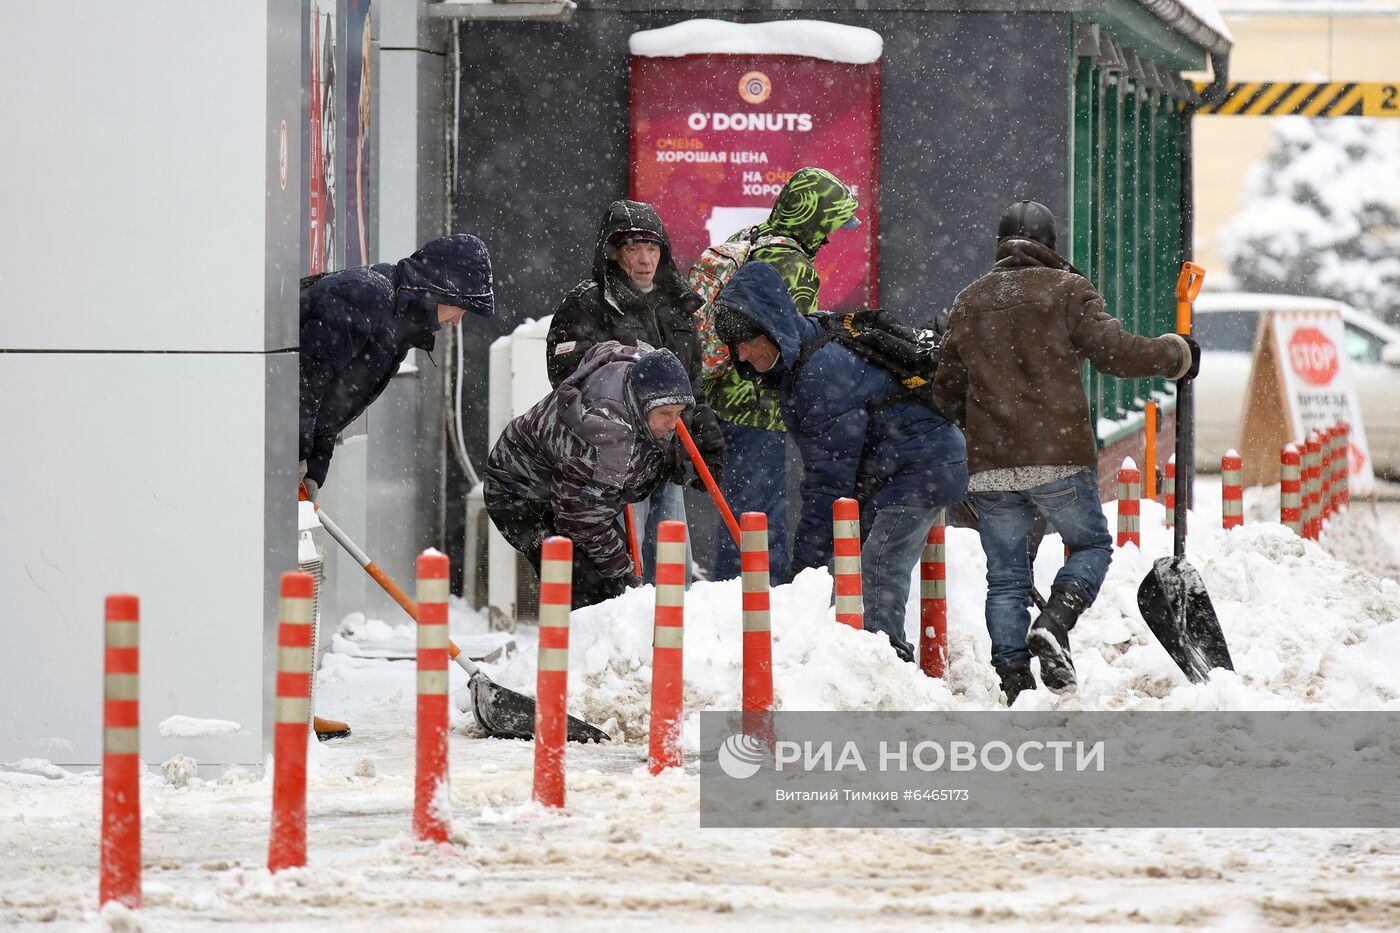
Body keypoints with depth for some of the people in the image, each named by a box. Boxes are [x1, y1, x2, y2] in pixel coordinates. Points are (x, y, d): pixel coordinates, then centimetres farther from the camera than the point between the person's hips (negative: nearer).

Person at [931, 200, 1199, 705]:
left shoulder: (969, 301, 14)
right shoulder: (1067, 290, 0)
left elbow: (947, 390, 19)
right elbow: (1115, 351, -9)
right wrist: (1177, 354, 7)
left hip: (990, 465, 3)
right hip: (1058, 456, -3)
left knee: (1005, 575, 9)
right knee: (1091, 544, 14)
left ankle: (1013, 679, 0)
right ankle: (1053, 625, -12)